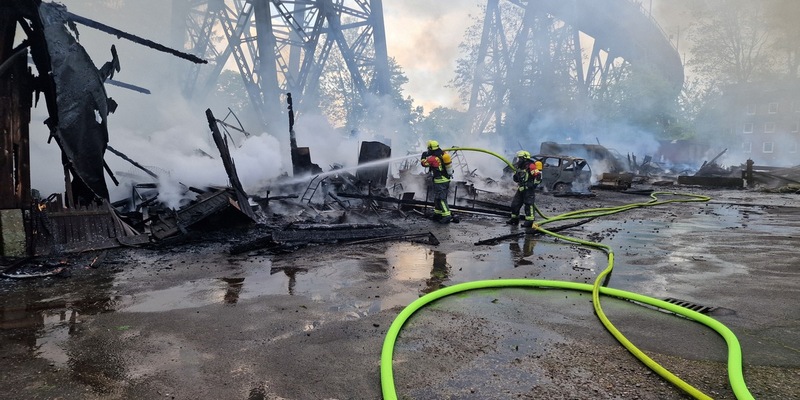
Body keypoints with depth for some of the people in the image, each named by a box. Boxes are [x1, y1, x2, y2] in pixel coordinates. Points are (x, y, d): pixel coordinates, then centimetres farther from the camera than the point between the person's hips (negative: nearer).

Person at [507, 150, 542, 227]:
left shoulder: (530, 166, -13)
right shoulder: (521, 167, 16)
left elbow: (538, 175, -21)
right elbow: (516, 179, 21)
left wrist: (534, 184, -19)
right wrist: (516, 174, 2)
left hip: (529, 189, -9)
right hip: (521, 189, 10)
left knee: (529, 205, -10)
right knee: (515, 204, 12)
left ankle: (530, 221, -9)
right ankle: (514, 219, 25)